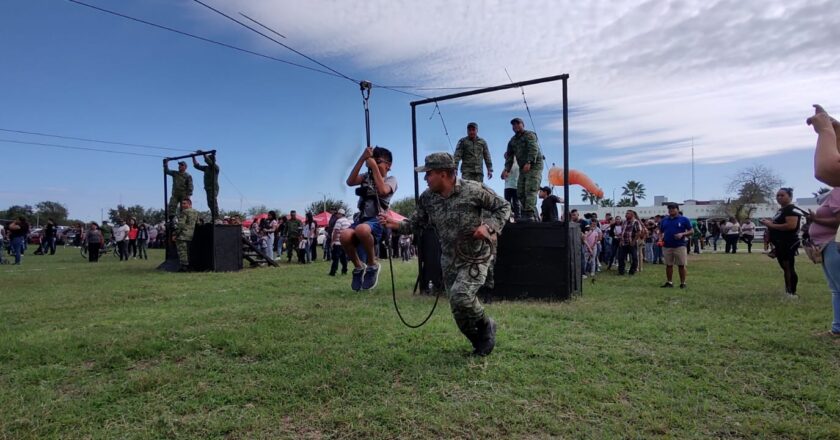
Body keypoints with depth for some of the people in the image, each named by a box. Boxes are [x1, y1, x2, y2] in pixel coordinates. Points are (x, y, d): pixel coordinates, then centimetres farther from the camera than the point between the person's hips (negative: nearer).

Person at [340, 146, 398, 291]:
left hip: (378, 221, -4)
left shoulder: (391, 179, 6)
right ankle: (358, 266, -1)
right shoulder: (367, 176, 18)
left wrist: (375, 167, -12)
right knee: (345, 236, -30)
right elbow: (350, 182, -1)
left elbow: (382, 190, -17)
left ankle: (372, 264, -14)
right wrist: (362, 159, -4)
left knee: (362, 229, -40)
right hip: (362, 218, 4)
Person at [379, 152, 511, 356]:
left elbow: (503, 206, -8)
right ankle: (480, 343, 34)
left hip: (476, 257, -5)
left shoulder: (474, 190, -18)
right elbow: (416, 224, 3)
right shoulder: (427, 198, -4)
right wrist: (396, 225, -16)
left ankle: (486, 325, 7)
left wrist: (488, 226, -24)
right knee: (459, 310, 9)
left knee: (460, 296, -24)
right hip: (449, 260, 5)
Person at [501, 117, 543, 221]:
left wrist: (529, 162, -32)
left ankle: (529, 214, -24)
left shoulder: (529, 135, -3)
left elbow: (533, 149, -18)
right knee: (520, 192, 2)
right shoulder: (512, 141, 18)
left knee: (530, 190, -19)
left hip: (534, 166, -8)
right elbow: (509, 156, 11)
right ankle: (534, 216, 6)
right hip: (523, 168, 8)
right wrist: (506, 169, -4)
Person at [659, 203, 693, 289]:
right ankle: (669, 282, 17)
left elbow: (691, 231, 1)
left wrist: (682, 234, -15)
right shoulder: (664, 220, 12)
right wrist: (661, 239, 0)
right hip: (667, 246, 3)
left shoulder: (684, 219, 1)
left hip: (680, 246, -3)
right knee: (668, 265, 8)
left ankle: (682, 283, 7)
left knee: (681, 265, -1)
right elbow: (661, 232, 19)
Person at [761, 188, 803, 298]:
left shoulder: (792, 209, -13)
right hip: (780, 244, 11)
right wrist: (769, 223, 11)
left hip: (788, 244, -11)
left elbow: (791, 225, -26)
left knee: (789, 268, -8)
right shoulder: (781, 210, 20)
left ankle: (792, 293, -3)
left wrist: (772, 225, -20)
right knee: (785, 268, 15)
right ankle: (787, 292, 23)